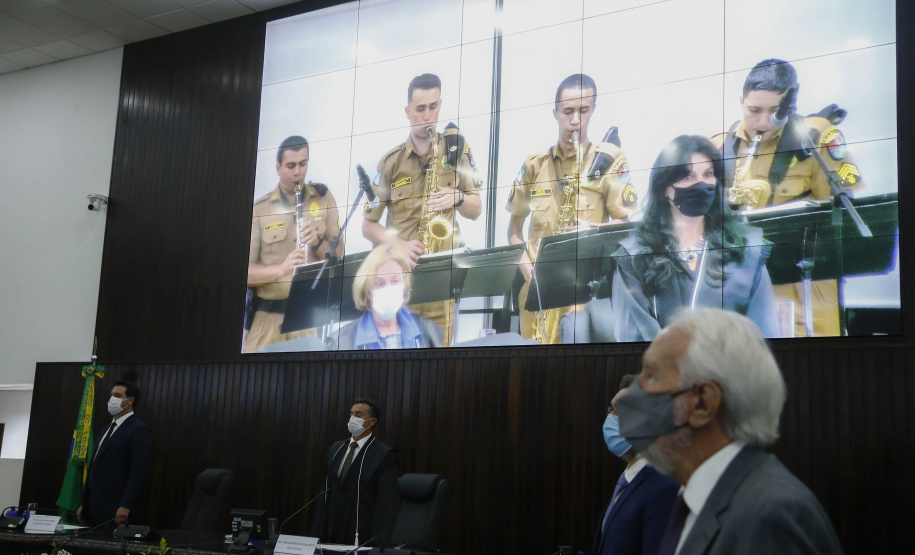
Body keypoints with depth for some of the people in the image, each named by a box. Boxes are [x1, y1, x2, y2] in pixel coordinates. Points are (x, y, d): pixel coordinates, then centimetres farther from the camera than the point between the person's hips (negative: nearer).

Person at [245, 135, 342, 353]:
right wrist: (281, 269, -22)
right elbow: (246, 270, -3)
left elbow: (340, 256, 7)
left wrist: (318, 241, -14)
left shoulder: (324, 198, 7)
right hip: (267, 316, 0)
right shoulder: (258, 209, 3)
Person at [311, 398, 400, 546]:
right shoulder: (336, 449, 12)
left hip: (362, 538, -5)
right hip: (331, 535, 5)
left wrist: (378, 543, -16)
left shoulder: (384, 455, -8)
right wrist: (317, 533, 7)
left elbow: (387, 503, -11)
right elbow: (326, 492, 12)